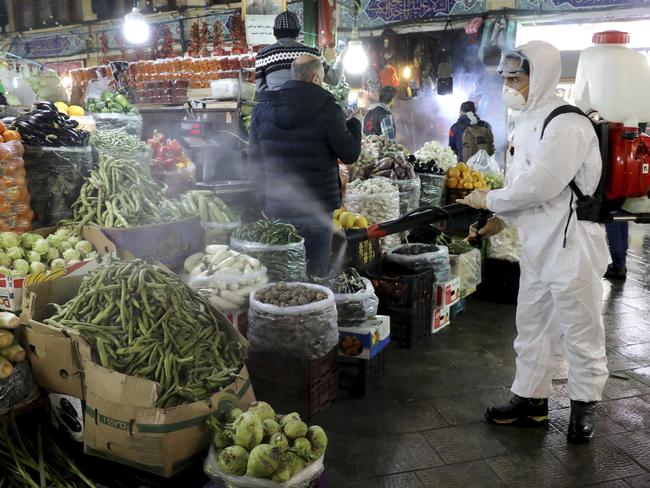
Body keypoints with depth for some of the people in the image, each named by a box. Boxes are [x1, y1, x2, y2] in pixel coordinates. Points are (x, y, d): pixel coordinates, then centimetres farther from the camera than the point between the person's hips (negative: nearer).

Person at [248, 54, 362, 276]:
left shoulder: (263, 107, 5)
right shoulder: (327, 109, -8)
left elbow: (254, 157, 9)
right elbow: (350, 154, -5)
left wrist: (263, 198, 17)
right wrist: (355, 123, 13)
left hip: (276, 206, 4)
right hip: (316, 205, -4)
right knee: (314, 275, 4)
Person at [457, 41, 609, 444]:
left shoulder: (567, 125, -18)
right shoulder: (528, 123, 12)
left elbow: (539, 185, -25)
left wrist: (489, 200, -13)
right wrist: (500, 220, 6)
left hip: (573, 248, -9)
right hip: (538, 248, 10)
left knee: (582, 334, 7)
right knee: (532, 328, 17)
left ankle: (584, 407, 25)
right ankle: (532, 401, 32)